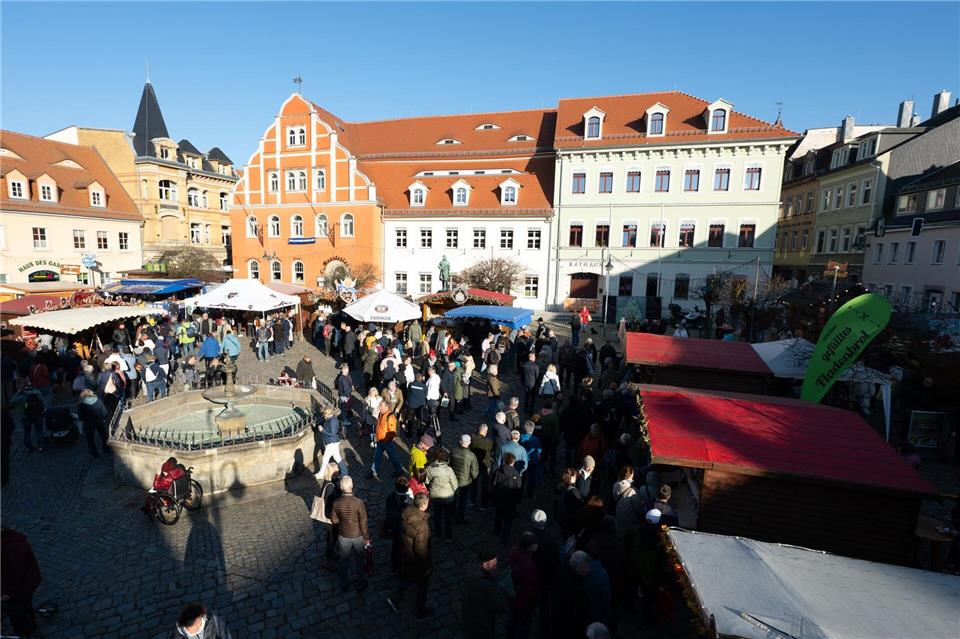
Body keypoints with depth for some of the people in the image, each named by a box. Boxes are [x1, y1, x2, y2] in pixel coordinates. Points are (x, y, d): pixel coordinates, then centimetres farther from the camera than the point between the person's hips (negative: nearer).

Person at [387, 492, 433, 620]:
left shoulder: (406, 513, -15)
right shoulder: (422, 525, -37)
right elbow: (421, 550, -28)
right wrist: (427, 567, -13)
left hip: (406, 556, 6)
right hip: (417, 561, -6)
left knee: (407, 579, 34)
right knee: (422, 587, 19)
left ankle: (394, 599, 43)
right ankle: (421, 613, 40)